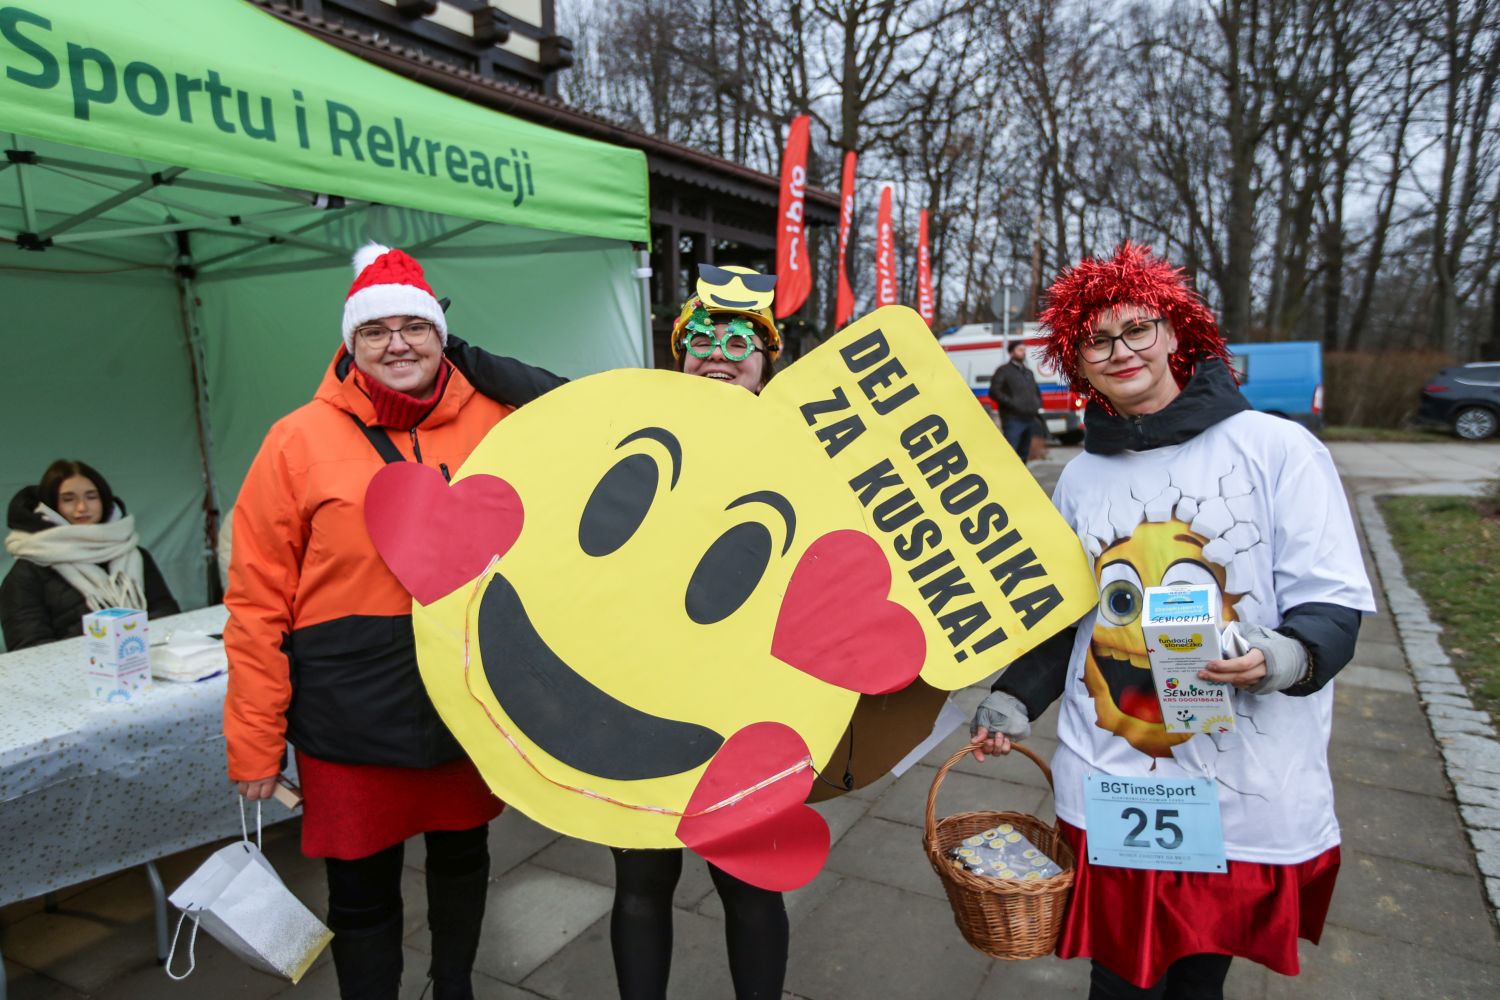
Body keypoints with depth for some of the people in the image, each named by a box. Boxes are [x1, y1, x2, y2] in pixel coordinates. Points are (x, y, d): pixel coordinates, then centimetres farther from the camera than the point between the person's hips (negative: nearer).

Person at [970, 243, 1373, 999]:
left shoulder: (1277, 449, -7)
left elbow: (1333, 602, -7)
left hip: (1246, 795, -2)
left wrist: (1285, 656, -27)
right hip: (1109, 791, 3)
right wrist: (1016, 699, 2)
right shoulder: (1081, 477, 5)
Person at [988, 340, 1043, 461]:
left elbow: (1037, 392, 34)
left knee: (1023, 454, 12)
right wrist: (1011, 403, -18)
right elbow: (994, 392, -11)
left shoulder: (1028, 372, 23)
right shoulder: (1004, 370, 0)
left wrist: (1038, 405, 13)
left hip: (1030, 419, 8)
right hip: (1013, 420, -8)